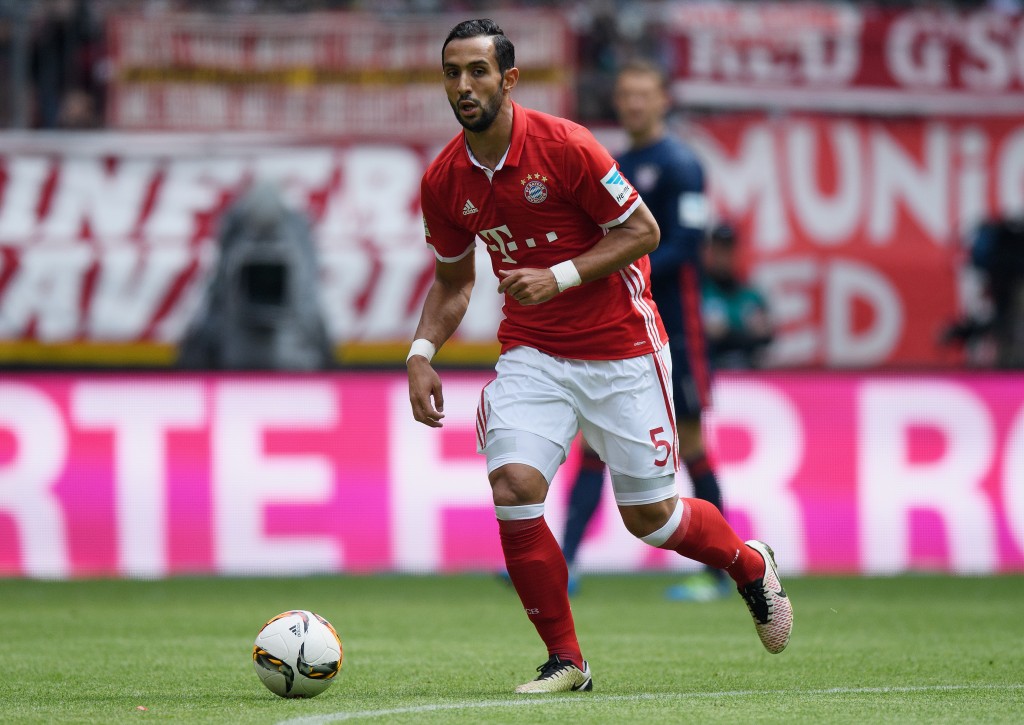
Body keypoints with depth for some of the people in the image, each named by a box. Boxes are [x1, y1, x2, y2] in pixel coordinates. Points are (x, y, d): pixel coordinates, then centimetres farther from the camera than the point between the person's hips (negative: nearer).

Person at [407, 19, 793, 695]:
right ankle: (565, 661, -4)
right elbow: (452, 279, 14)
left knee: (650, 516, 3)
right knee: (513, 487, -18)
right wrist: (422, 353, -2)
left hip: (621, 347, -4)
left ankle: (752, 565, 37)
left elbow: (643, 231, -11)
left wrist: (559, 277, -21)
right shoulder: (444, 182, -2)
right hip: (532, 352, 4)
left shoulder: (564, 146, -18)